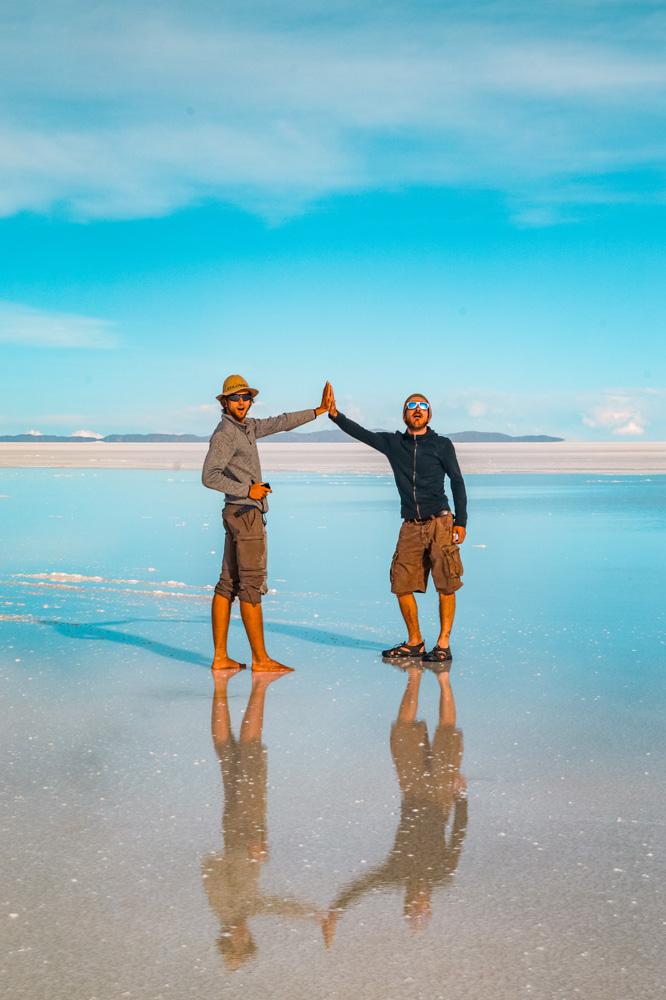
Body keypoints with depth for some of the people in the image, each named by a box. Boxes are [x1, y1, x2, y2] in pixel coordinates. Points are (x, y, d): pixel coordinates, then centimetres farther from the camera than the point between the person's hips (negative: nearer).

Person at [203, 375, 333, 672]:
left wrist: (319, 411, 26)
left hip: (238, 513, 10)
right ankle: (260, 659, -4)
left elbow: (280, 423, 25)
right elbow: (209, 477, -20)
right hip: (245, 513, -10)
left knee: (228, 584, 7)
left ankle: (221, 657, 9)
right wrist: (247, 490, -21)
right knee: (251, 585, -7)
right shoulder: (224, 433, -12)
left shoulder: (247, 426, 15)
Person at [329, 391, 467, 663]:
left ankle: (443, 643, 4)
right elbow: (361, 433, 10)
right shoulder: (393, 443, 12)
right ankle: (414, 642, 15)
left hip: (440, 522, -3)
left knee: (446, 586, -5)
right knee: (401, 584, 1)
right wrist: (335, 415, -7)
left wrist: (461, 522, -2)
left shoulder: (442, 445, 4)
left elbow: (457, 483, 5)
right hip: (411, 526, 3)